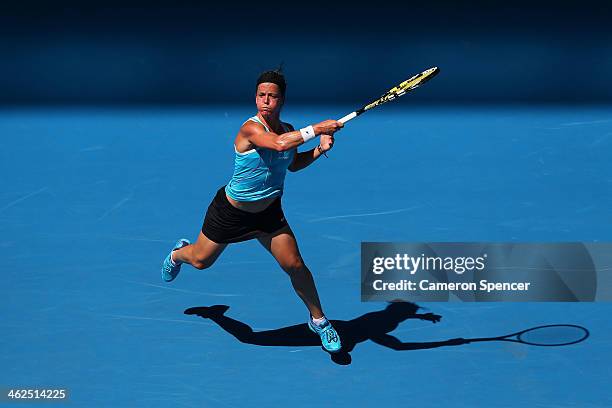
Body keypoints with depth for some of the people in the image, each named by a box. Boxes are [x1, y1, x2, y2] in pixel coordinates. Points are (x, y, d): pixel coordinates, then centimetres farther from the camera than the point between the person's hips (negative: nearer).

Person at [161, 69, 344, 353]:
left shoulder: (288, 130, -5)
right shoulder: (251, 128, -29)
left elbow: (293, 164, 14)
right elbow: (278, 143, -50)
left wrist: (319, 150, -4)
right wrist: (316, 129, -47)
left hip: (269, 212, 4)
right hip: (231, 212, -4)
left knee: (295, 265, -7)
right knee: (201, 261, 17)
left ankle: (318, 320, 13)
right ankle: (178, 253, 55)